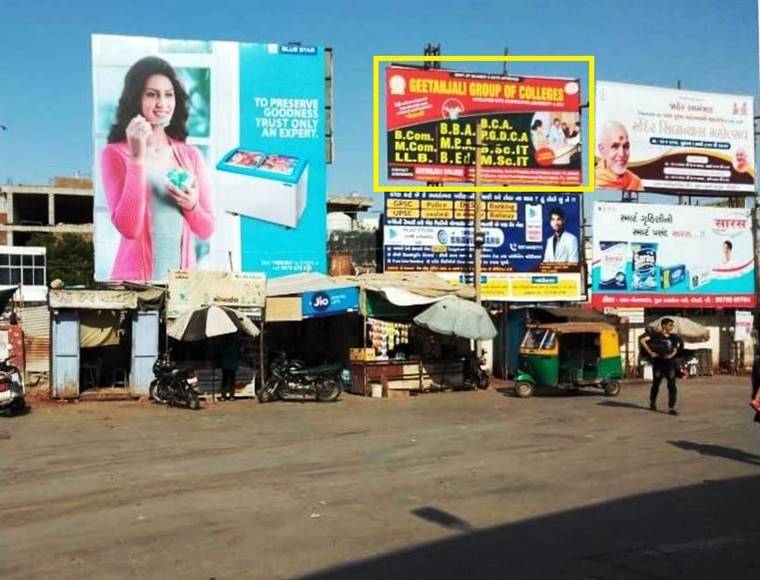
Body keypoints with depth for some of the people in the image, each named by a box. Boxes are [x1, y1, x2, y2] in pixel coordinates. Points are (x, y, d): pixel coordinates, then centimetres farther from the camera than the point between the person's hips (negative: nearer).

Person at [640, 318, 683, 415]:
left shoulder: (673, 337, 9)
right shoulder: (656, 335, -6)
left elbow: (675, 350, 15)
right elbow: (642, 340, -16)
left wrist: (671, 355, -8)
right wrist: (650, 352, -17)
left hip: (670, 364, 3)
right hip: (658, 363, -3)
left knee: (672, 385, -7)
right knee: (656, 384, 12)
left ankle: (671, 408, -6)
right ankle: (652, 402, 36)